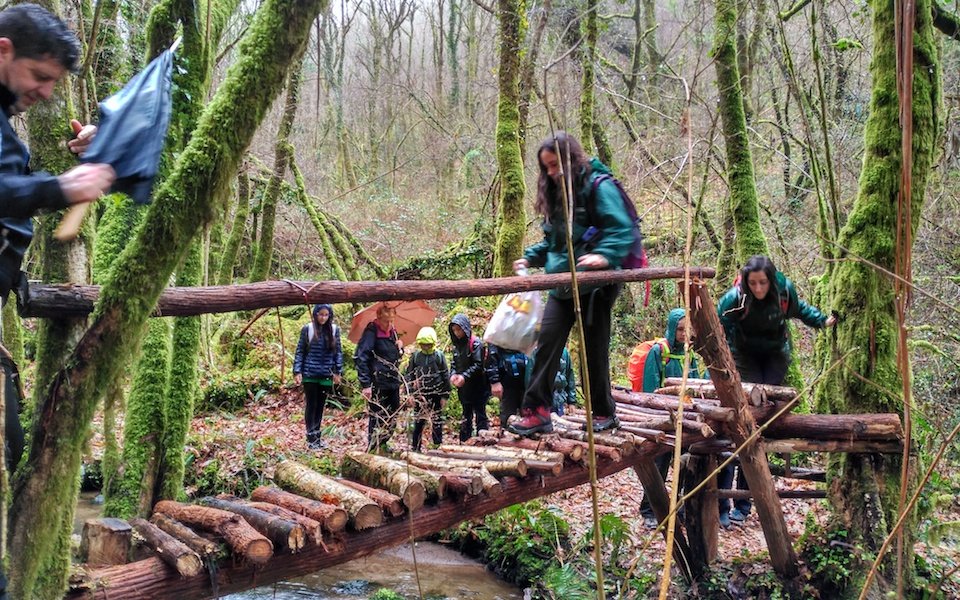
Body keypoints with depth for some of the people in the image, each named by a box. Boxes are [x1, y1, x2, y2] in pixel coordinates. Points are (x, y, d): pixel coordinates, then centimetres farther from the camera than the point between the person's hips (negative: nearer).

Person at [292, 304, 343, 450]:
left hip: (326, 375, 3)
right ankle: (311, 437, 6)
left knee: (320, 406, 10)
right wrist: (297, 371, -6)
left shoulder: (334, 329, 3)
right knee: (311, 405, 2)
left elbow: (338, 351, 7)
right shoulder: (307, 329, -4)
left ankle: (317, 435, 19)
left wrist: (337, 372, 3)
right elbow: (300, 351, -1)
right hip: (310, 374, -3)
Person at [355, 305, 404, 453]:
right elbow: (360, 358, -17)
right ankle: (373, 449, 10)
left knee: (392, 416, 15)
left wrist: (400, 348, -1)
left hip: (393, 383, 7)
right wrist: (365, 384, -21)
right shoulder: (371, 332, -13)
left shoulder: (393, 331, 10)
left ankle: (383, 444, 30)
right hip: (377, 384, -7)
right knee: (376, 418, 0)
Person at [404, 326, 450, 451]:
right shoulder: (415, 356, 1)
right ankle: (415, 448, 13)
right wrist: (411, 392, 0)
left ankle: (438, 446, 13)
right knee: (418, 422, 5)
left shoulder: (439, 356, -2)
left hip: (436, 394, -1)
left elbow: (445, 376, 1)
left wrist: (445, 395, -1)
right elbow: (408, 375, 6)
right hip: (420, 394, 1)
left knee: (437, 422, 5)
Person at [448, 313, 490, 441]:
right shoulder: (457, 345, 9)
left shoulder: (476, 344, -13)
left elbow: (478, 365, -17)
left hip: (477, 387, -7)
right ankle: (464, 442, 20)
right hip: (464, 388, 7)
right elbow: (453, 363, 12)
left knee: (480, 416, -1)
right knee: (466, 417, 14)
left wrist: (464, 376, -24)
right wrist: (453, 375, -8)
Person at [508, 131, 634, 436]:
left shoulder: (598, 186, -10)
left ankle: (604, 412, 20)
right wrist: (531, 257, 7)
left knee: (594, 347, 3)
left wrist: (604, 255, -33)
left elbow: (622, 230, -18)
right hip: (563, 283, 7)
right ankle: (536, 411, -4)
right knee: (548, 340, -5)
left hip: (595, 283, -7)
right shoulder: (556, 193, 14)